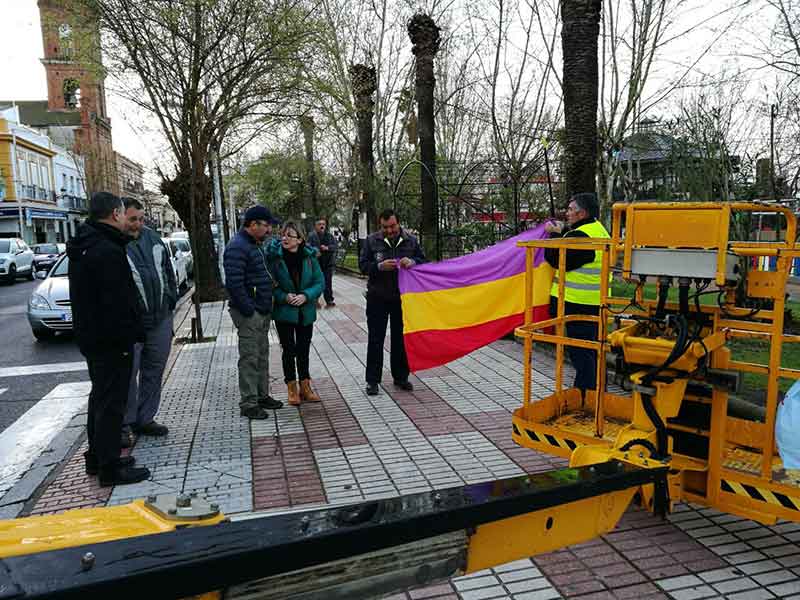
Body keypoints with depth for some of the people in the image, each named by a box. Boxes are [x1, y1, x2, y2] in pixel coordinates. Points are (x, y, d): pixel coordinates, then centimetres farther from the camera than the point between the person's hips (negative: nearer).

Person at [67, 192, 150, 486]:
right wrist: (131, 336, -18)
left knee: (100, 396, 20)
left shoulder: (82, 246, 12)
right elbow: (118, 302, -25)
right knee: (112, 401, -2)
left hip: (90, 337, 10)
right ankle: (110, 467, 7)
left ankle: (97, 456, 31)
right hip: (111, 340, -10)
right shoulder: (108, 251, -21)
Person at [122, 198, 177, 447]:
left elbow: (168, 269, 19)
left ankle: (145, 418, 26)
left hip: (161, 318, 6)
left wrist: (171, 300, 14)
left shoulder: (152, 237, 10)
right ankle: (125, 424, 14)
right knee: (128, 373, 0)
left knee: (154, 370, 13)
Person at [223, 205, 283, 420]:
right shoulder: (237, 247, -16)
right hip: (248, 313, -10)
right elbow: (234, 283, -23)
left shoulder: (254, 245, 16)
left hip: (261, 312, 10)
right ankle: (248, 404, 7)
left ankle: (262, 395, 28)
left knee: (262, 356, 17)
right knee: (250, 359, -2)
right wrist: (249, 311, -21)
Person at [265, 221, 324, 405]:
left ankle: (305, 387, 26)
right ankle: (292, 389, 20)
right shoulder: (274, 257, -10)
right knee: (289, 350, 5)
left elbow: (319, 282, -2)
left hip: (306, 312, 2)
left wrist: (306, 296, -17)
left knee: (303, 350, 12)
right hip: (284, 312, -2)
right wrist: (284, 296, -20)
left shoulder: (309, 257, -4)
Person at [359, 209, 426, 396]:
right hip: (378, 298, -2)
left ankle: (400, 377, 25)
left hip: (402, 297, 2)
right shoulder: (371, 241, -3)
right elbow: (362, 265, -5)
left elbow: (423, 261, 6)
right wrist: (379, 266, -24)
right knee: (375, 339, 3)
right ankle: (372, 380, 12)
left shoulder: (411, 240, 2)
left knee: (401, 338, 11)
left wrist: (413, 262, -17)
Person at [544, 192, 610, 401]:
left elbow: (558, 260, -18)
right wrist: (562, 232, 10)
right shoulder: (599, 230, 15)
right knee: (591, 349, 18)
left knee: (580, 351, -4)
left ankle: (585, 394, 2)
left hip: (579, 303, -10)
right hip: (594, 302, 10)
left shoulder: (581, 236, -19)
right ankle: (594, 391, 29)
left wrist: (556, 235, -6)